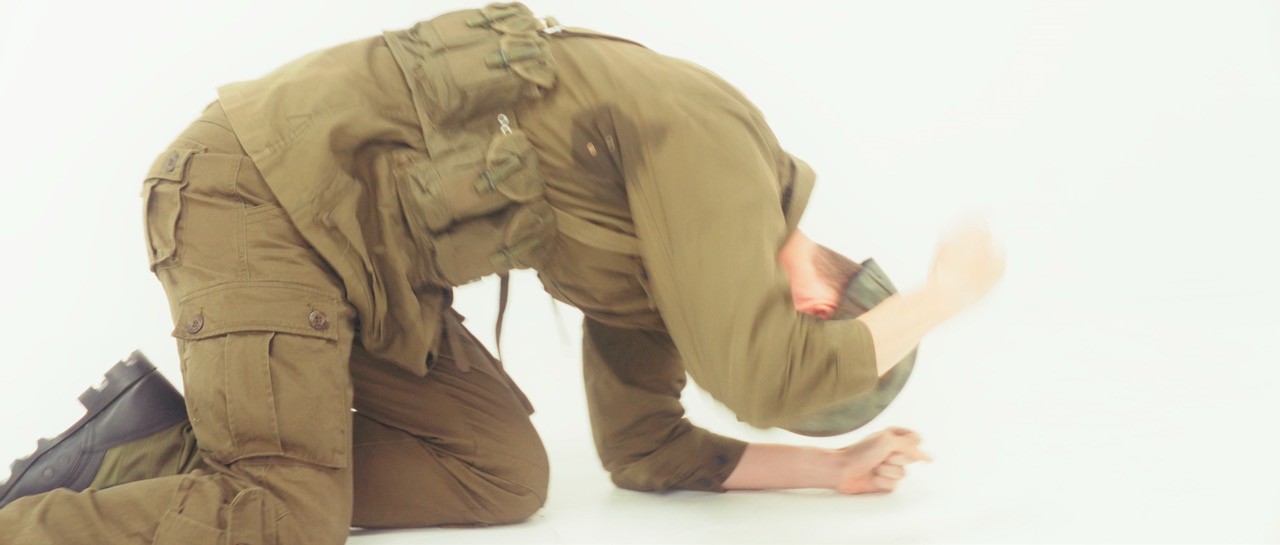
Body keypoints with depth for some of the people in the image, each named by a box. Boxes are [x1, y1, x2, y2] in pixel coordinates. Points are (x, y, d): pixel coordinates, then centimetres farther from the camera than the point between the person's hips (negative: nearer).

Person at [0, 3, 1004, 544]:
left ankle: (165, 453, 1)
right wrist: (942, 297, -7)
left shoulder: (659, 249, 14)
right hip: (262, 197, -9)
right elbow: (764, 379, -24)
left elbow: (643, 447, 18)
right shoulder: (714, 140, -15)